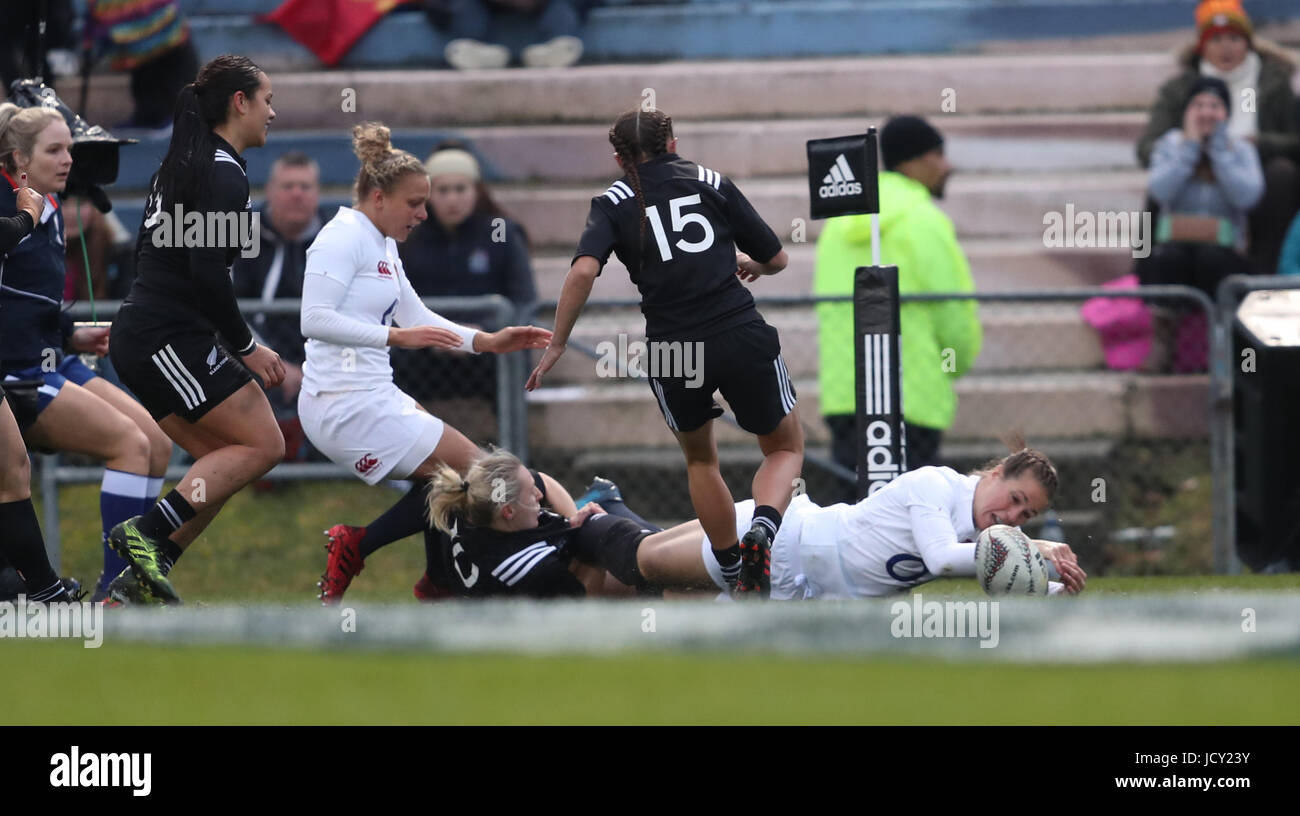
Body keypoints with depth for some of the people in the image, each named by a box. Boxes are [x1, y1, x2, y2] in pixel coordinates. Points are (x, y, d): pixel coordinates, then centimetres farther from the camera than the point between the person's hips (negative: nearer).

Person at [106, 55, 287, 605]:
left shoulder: (184, 164, 17)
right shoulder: (224, 173, -13)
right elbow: (207, 274, -20)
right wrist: (246, 348, -11)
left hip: (140, 335, 10)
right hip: (170, 339, -10)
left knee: (224, 463, 10)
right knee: (262, 444, -8)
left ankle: (139, 580, 4)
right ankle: (148, 534, -15)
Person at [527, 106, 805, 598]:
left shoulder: (613, 203, 8)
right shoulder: (712, 183, 12)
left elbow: (584, 271, -11)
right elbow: (776, 259, 16)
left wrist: (556, 345, -4)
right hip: (742, 336, 0)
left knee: (700, 459, 28)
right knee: (786, 449, 18)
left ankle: (733, 570, 27)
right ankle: (762, 530, -11)